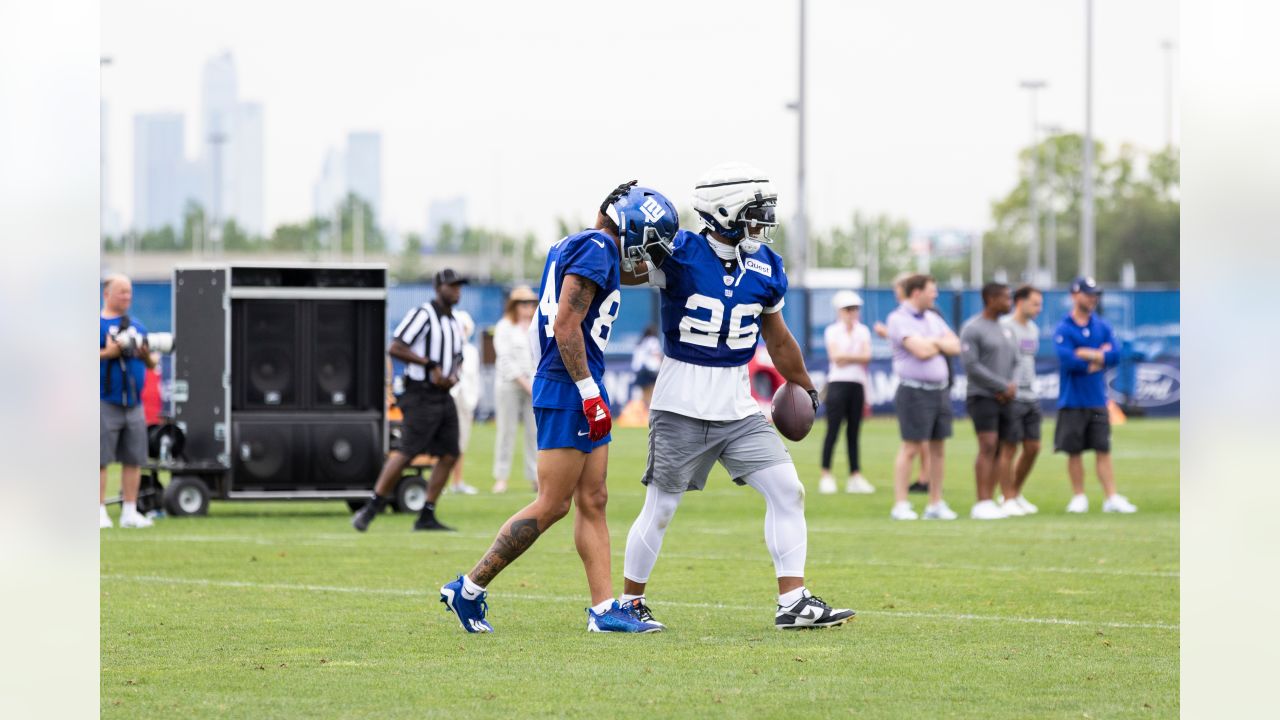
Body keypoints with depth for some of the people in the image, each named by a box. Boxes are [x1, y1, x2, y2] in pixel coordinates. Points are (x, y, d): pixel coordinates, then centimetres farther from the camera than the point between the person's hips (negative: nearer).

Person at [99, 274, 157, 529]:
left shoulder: (138, 327, 18)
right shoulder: (97, 324, -1)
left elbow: (151, 364, 22)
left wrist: (147, 355, 0)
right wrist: (108, 353, -18)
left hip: (134, 403, 6)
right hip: (105, 401, -6)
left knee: (134, 459, 5)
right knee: (100, 460, -6)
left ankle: (130, 511, 11)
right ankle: (100, 511, -2)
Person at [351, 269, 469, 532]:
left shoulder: (454, 323, 17)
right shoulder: (422, 315, -9)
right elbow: (395, 348, -16)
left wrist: (453, 376, 4)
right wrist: (430, 364, -16)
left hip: (444, 397, 8)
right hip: (421, 398, -8)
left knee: (449, 455, 2)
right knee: (407, 453, -14)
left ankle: (427, 517, 6)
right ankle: (370, 509, -9)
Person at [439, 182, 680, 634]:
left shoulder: (569, 247, 17)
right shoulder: (596, 249, -13)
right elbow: (566, 326, -20)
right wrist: (589, 392, -19)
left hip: (578, 393, 10)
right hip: (569, 392, -10)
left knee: (592, 502, 8)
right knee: (551, 506, -6)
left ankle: (604, 608, 7)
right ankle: (469, 590, -1)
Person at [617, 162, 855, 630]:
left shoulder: (765, 267, 4)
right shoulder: (679, 254, -13)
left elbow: (777, 337, 18)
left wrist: (805, 388, 28)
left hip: (738, 409, 5)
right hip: (682, 407, -5)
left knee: (787, 491, -4)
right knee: (659, 509, 3)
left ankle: (793, 603, -1)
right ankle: (629, 603, 20)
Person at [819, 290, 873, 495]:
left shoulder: (863, 331, 11)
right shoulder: (832, 331, 1)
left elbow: (867, 356, -2)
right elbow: (836, 357, -11)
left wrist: (846, 357, -10)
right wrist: (857, 357, -5)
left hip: (857, 384, 4)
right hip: (837, 383, -4)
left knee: (854, 432, 6)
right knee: (833, 430, -7)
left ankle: (855, 476, 7)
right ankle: (826, 476, -6)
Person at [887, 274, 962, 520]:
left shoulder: (933, 319, 16)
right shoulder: (898, 319, -8)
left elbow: (955, 347, 9)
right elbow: (921, 351, -19)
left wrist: (932, 342, -7)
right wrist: (941, 345, 1)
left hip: (940, 389, 7)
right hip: (915, 391, -7)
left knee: (937, 449, 8)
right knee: (910, 448, -8)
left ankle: (936, 504, 14)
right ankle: (900, 506, -5)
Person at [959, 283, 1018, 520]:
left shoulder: (1006, 331, 16)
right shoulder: (972, 329, -8)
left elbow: (1013, 361, 19)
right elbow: (971, 365, -14)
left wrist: (1010, 387, -2)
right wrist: (1003, 385, -12)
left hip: (1004, 399, 7)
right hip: (982, 396, -7)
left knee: (998, 450, 4)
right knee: (988, 447, -15)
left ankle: (990, 502, 6)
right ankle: (982, 504, -15)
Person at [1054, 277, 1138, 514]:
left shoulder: (1102, 327, 10)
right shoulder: (1063, 330, -4)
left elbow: (1114, 356, -3)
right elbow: (1068, 361, -18)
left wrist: (1087, 354, -14)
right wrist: (1100, 358, -8)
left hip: (1097, 400, 3)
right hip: (1073, 402, -3)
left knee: (1103, 450, 1)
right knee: (1074, 451, 3)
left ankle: (1112, 498, -2)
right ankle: (1079, 497, 12)